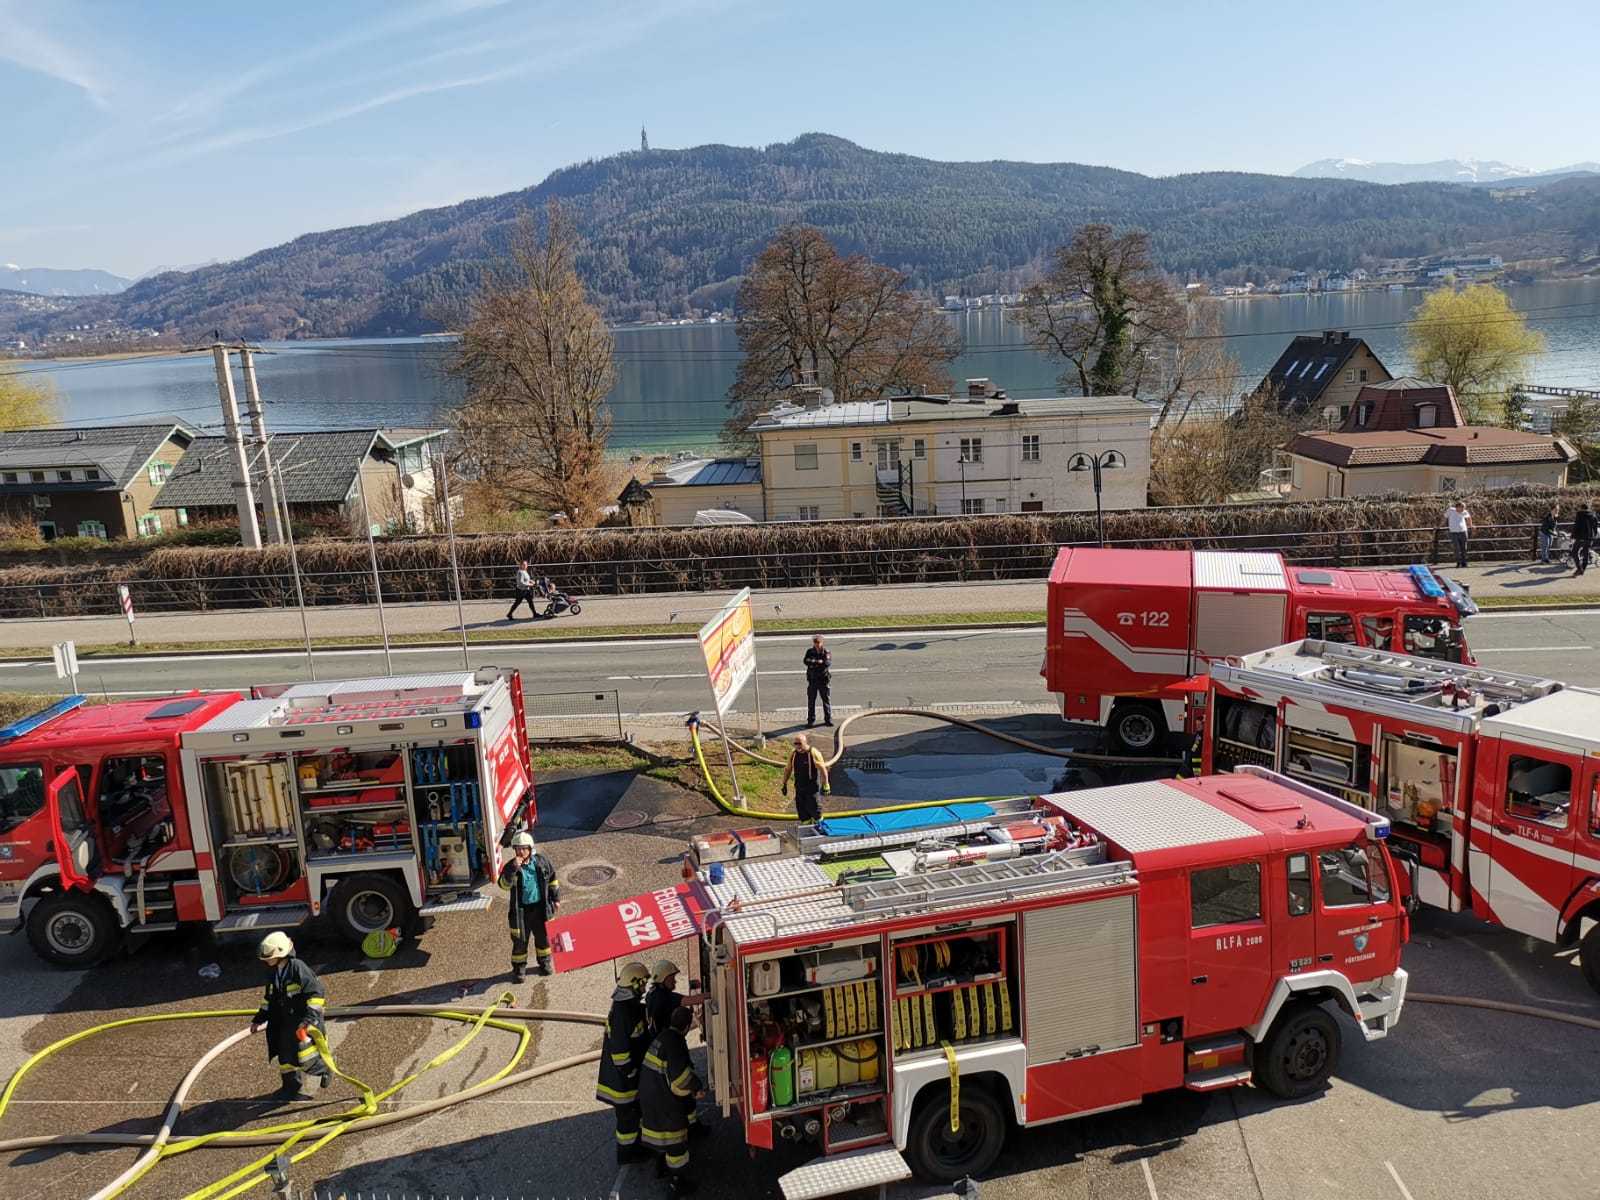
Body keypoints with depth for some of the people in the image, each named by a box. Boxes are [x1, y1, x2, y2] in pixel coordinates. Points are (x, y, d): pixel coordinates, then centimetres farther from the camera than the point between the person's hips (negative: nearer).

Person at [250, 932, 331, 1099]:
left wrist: (310, 1018, -27)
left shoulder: (298, 968, -21)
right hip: (286, 1021, 8)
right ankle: (292, 1087, 29)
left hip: (304, 1020, -7)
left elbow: (317, 993, -22)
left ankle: (324, 1068, 17)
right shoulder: (272, 972, 4)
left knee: (305, 1059, -12)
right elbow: (269, 998, 21)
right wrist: (260, 1018, 18)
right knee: (286, 1056, 11)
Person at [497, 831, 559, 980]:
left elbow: (552, 879, 10)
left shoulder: (541, 861, -2)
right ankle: (519, 968, 20)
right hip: (520, 910, -2)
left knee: (543, 936, 14)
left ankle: (544, 963, 34)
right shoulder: (511, 866, -9)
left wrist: (556, 898, 11)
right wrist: (513, 868, -35)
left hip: (540, 907, 2)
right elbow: (503, 884, -24)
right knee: (520, 940, 4)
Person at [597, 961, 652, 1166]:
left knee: (637, 1108, 24)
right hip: (623, 1074, -9)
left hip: (635, 1068, 9)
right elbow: (619, 1048, -26)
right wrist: (629, 1074, -19)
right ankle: (626, 1153, 25)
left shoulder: (630, 1005, 1)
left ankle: (636, 1144, 41)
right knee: (627, 1113, 8)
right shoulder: (621, 1012, -29)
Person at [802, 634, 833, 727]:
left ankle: (828, 719, 16)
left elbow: (828, 663, -19)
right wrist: (820, 662, -23)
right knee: (811, 701, 4)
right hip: (812, 680, 1)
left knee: (827, 700, 5)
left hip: (824, 680, -1)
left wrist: (814, 662, -23)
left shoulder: (826, 652, -2)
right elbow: (806, 661, -13)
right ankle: (811, 720, 12)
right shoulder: (810, 652, 4)